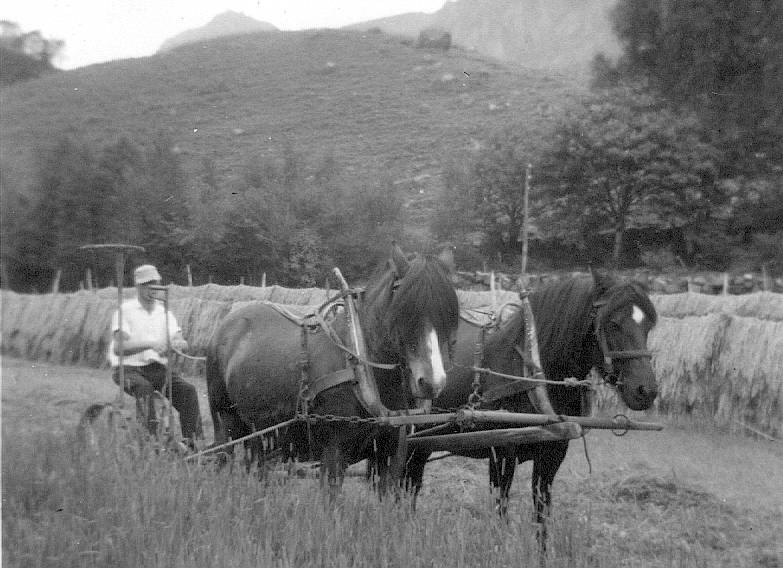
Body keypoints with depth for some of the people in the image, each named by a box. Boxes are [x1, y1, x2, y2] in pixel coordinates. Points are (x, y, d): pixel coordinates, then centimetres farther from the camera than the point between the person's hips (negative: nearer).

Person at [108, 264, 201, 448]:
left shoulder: (164, 312, 13)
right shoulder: (125, 310, -2)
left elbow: (179, 341, 4)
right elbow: (118, 347, -13)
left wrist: (179, 343, -22)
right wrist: (150, 344, -25)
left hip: (157, 368, 4)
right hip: (128, 369, -4)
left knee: (187, 390, -20)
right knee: (145, 389, -36)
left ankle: (192, 441, -24)